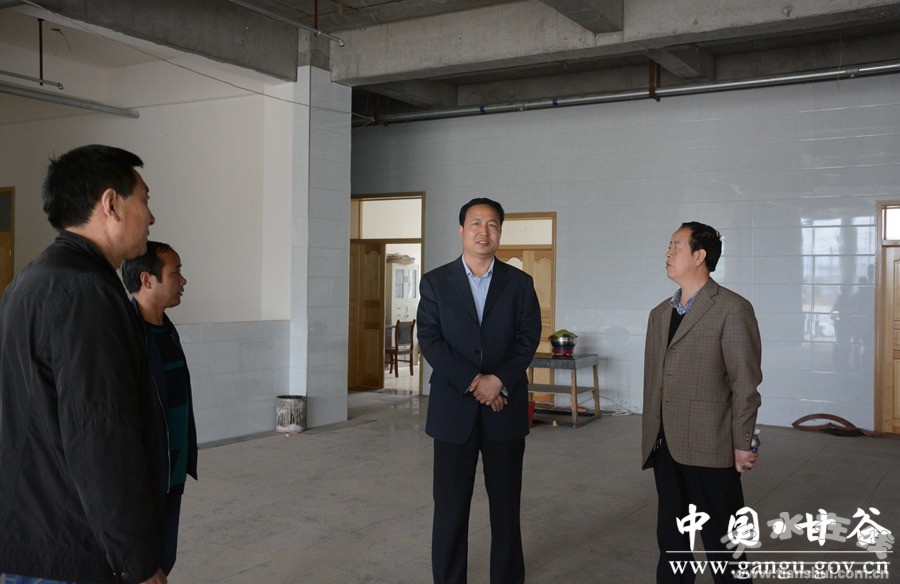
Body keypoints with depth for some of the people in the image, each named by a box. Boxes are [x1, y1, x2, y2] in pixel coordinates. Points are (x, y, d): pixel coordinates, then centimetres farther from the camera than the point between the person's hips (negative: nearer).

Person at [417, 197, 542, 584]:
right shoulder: (435, 283, 4)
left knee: (506, 505, 8)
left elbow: (529, 337, 0)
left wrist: (499, 379, -15)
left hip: (506, 409, 1)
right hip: (454, 410, -1)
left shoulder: (519, 284, 8)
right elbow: (430, 340, -4)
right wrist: (474, 382, -14)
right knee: (450, 507, 4)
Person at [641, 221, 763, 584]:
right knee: (670, 538, 16)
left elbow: (746, 384, -10)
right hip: (666, 446, 7)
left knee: (720, 542, 5)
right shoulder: (660, 313, 13)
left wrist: (742, 445, -10)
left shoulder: (732, 310, -9)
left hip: (710, 449, -7)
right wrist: (651, 436, 14)